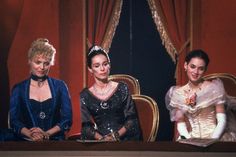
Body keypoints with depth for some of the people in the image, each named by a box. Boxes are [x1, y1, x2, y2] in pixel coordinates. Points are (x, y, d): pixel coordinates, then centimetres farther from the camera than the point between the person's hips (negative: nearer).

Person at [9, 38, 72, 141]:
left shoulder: (60, 86, 11)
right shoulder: (18, 89, 11)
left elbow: (67, 119, 5)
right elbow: (14, 121, 3)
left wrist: (47, 134, -10)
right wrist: (31, 134, -15)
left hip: (55, 141, -1)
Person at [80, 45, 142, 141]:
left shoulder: (122, 88, 8)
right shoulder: (85, 96, 8)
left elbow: (131, 119, 5)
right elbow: (86, 126, 4)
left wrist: (117, 135, -10)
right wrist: (102, 138, -13)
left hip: (123, 138, 0)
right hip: (98, 143, 0)